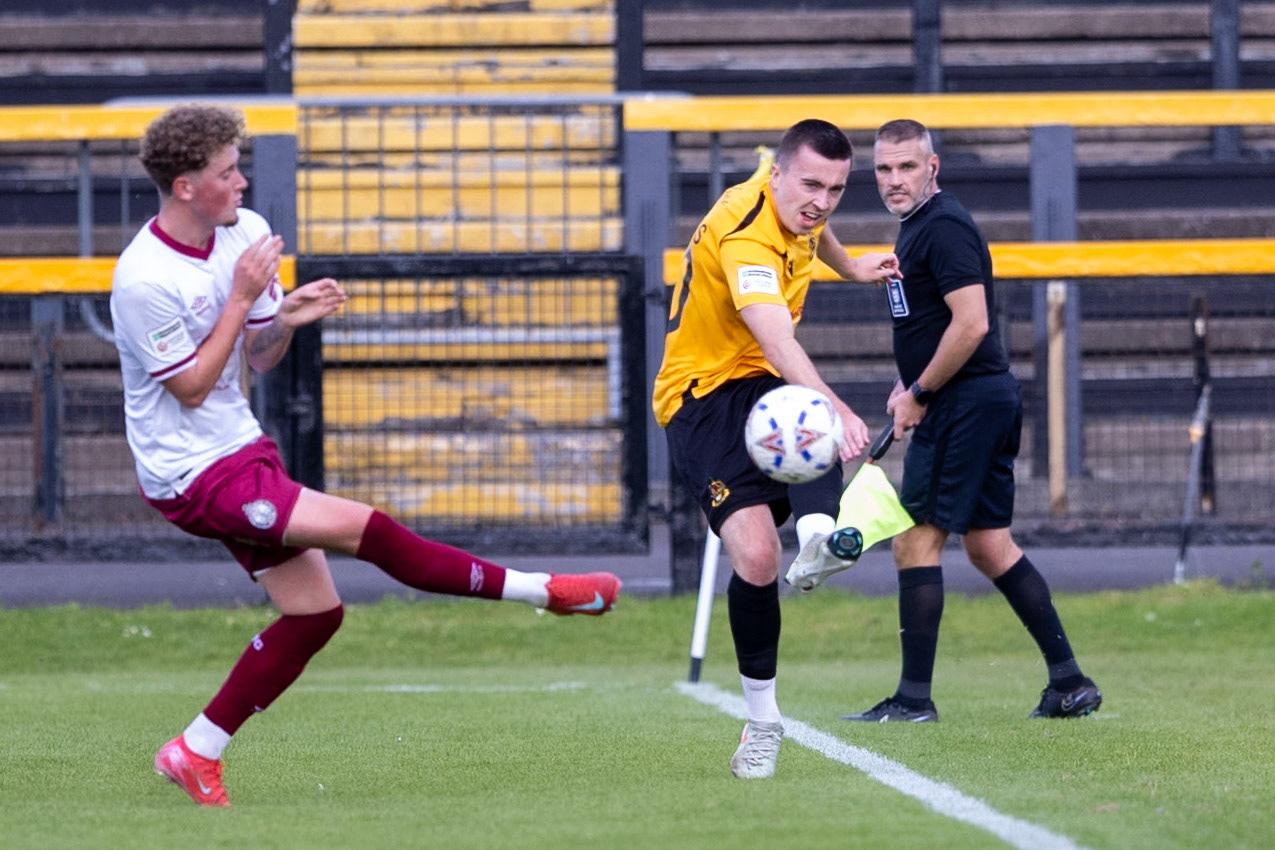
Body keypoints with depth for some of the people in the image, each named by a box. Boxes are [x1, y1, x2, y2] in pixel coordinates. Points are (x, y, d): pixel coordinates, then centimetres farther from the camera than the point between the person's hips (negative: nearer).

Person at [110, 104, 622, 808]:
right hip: (195, 476, -9)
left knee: (313, 612, 7)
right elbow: (191, 387, -16)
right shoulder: (143, 281, -21)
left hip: (241, 451, 9)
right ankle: (542, 590, -10)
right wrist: (242, 297, -20)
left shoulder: (243, 232, 3)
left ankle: (196, 752, 15)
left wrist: (286, 317, -12)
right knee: (364, 528, -17)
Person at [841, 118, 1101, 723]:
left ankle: (914, 697, -5)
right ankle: (1070, 683, 13)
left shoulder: (943, 228, -15)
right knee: (989, 547, 12)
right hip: (989, 401, 10)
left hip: (964, 403, -10)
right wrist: (908, 384, 13)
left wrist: (920, 393, -14)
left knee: (916, 541, -7)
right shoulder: (915, 228, 17)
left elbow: (972, 323, -23)